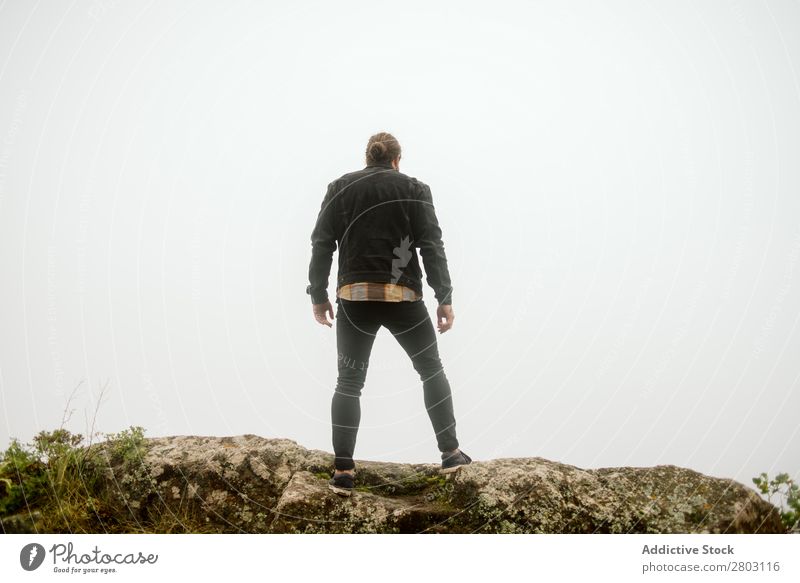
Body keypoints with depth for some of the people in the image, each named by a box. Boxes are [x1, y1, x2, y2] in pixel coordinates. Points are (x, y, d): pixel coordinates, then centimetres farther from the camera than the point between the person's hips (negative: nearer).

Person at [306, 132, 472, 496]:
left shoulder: (340, 188, 10)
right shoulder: (415, 189, 6)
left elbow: (321, 244, 4)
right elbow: (432, 246, -2)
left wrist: (318, 295, 9)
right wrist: (445, 298, -1)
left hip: (354, 297, 1)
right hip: (402, 297, -1)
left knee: (349, 381, 8)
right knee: (431, 370, 17)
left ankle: (343, 471, 1)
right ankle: (451, 453, 18)